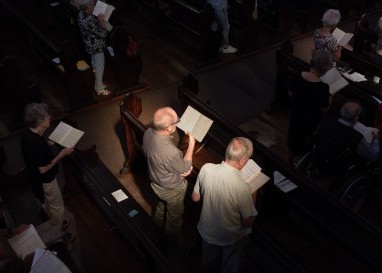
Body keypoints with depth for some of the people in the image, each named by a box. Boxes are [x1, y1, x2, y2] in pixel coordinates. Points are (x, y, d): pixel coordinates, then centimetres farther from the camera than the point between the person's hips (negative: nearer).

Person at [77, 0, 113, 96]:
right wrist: (101, 21, -20)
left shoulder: (81, 14, -6)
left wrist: (99, 20, -5)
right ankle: (99, 89, 26)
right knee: (99, 68, 9)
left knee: (95, 66, 26)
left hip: (90, 45, 9)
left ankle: (97, 84, 44)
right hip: (96, 47, -9)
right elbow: (103, 34, -27)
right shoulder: (89, 20, -35)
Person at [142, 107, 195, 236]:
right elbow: (184, 169, -23)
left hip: (156, 183, 7)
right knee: (174, 216, 24)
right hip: (172, 190, -7)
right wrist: (191, 145, -14)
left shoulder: (148, 133, -22)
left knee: (161, 207, 36)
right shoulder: (170, 151, -45)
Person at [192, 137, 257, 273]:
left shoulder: (206, 169, -24)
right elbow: (247, 223, -21)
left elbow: (195, 198, -7)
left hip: (207, 231, 5)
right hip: (232, 239, -4)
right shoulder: (242, 188, -37)